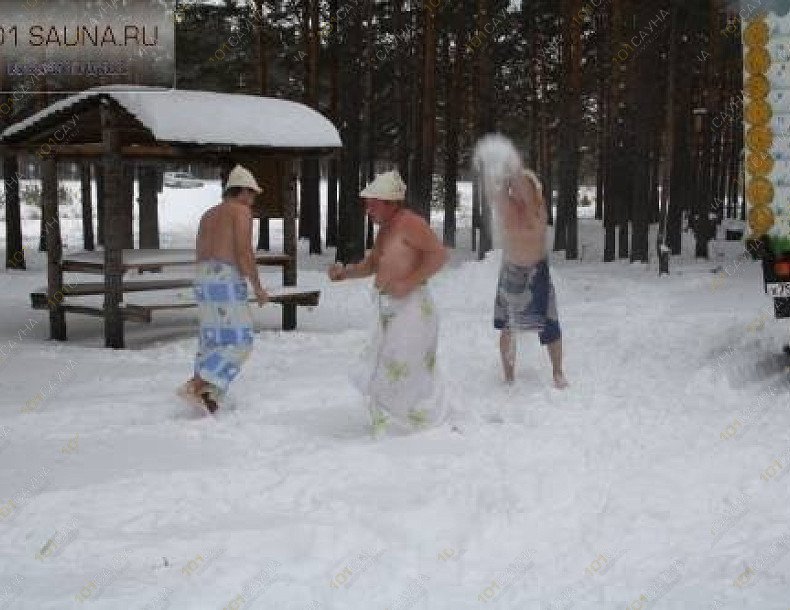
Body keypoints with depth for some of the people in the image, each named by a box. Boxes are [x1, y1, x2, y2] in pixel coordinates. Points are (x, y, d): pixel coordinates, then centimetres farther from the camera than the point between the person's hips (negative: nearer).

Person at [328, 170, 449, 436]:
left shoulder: (409, 222, -14)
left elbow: (439, 254, -21)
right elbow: (371, 265, 24)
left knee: (403, 374, -3)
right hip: (390, 311, 10)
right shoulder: (385, 229, 15)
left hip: (411, 308, -10)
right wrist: (345, 272, 7)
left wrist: (409, 283, -23)